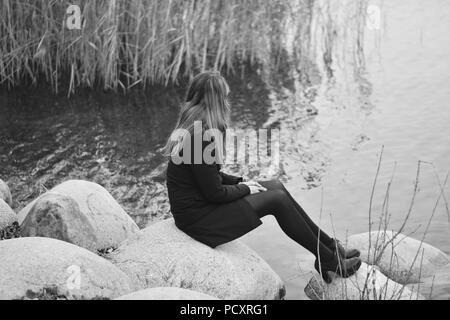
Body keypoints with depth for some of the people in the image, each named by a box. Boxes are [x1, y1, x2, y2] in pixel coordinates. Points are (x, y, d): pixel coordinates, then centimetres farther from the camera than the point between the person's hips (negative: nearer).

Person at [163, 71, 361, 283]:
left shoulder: (190, 130, 6)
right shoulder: (200, 138, -25)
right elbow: (215, 193, -21)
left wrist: (240, 182, 8)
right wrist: (244, 189, -5)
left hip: (199, 202, 10)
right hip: (198, 217, -10)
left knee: (276, 186, 7)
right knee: (277, 199, -9)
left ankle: (330, 247, 12)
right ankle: (329, 262, 5)